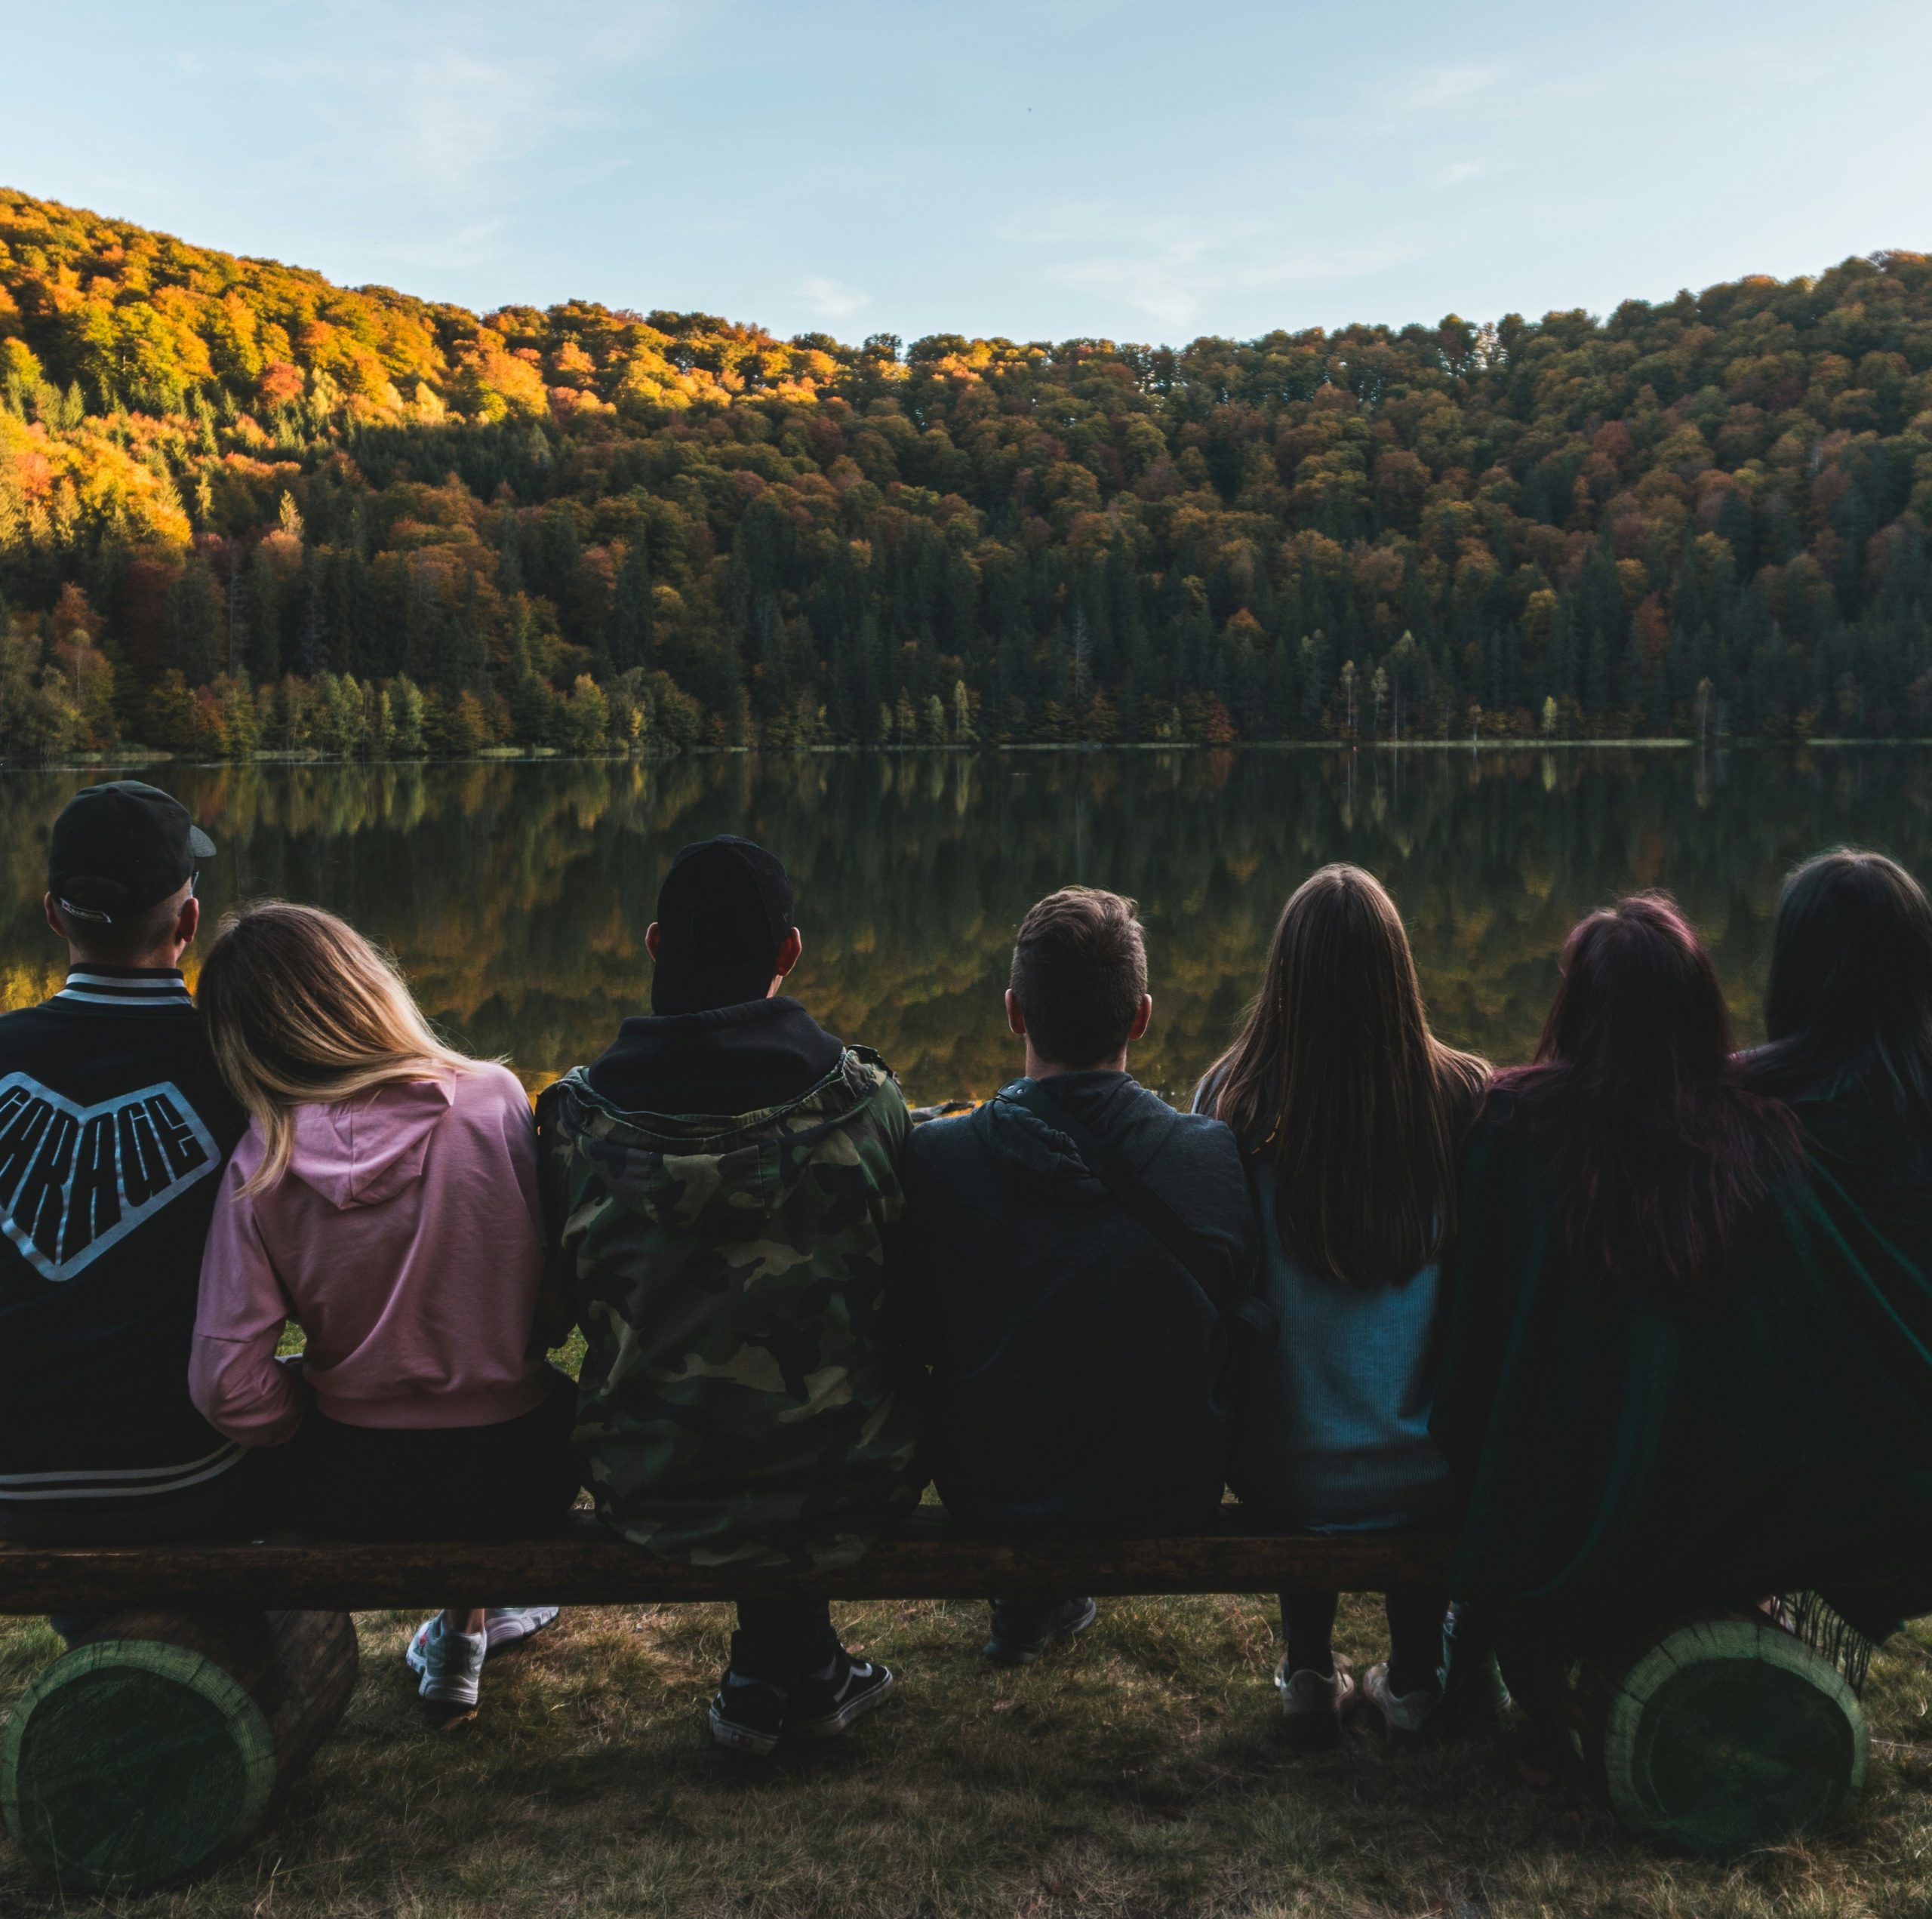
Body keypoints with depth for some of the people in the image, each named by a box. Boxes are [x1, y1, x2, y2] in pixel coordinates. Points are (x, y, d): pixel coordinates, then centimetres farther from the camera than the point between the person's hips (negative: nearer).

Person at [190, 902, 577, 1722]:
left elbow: (229, 1391, -16)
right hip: (518, 1482, -1)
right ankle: (469, 1618, 34)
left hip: (356, 1500, 1)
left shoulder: (263, 1164, -15)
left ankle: (469, 1607, 40)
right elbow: (556, 1282, -3)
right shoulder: (495, 1099, -14)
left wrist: (309, 1419, 5)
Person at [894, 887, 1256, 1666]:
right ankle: (1045, 1599, 47)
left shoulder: (934, 1159, -20)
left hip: (986, 1492, 0)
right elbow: (1242, 1325, -2)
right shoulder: (1220, 1156, -18)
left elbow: (915, 1336, -4)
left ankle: (1029, 1601, 47)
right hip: (1174, 1498, 1)